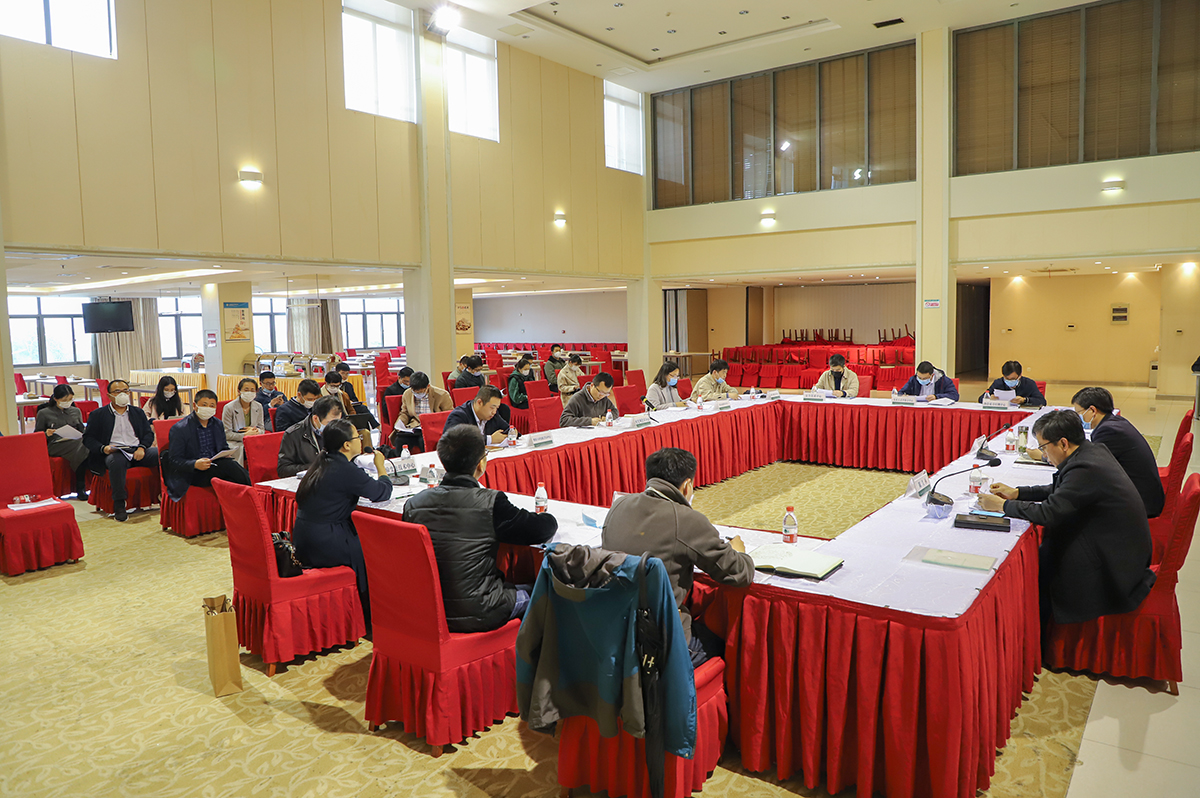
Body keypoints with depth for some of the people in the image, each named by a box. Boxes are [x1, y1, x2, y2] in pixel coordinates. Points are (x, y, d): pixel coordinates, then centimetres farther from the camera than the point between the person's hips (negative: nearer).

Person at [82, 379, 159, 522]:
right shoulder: (98, 415, 14)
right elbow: (88, 438, 8)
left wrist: (142, 447, -6)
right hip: (115, 452, -3)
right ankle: (118, 504, -30)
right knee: (116, 461, -40)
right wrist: (103, 448, -12)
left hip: (137, 452, 3)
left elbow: (149, 434, 15)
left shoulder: (138, 412, 22)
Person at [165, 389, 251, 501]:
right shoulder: (179, 429, -4)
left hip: (216, 467, 5)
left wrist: (227, 455, -3)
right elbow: (173, 460, -7)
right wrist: (195, 464, -26)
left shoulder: (218, 425, 14)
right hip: (192, 473, -5)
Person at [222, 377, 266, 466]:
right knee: (240, 449, -37)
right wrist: (245, 435, -21)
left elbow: (262, 430, 13)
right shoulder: (229, 408, -5)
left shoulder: (258, 407, 9)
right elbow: (226, 434, -9)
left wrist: (255, 431, -11)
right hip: (234, 442, -3)